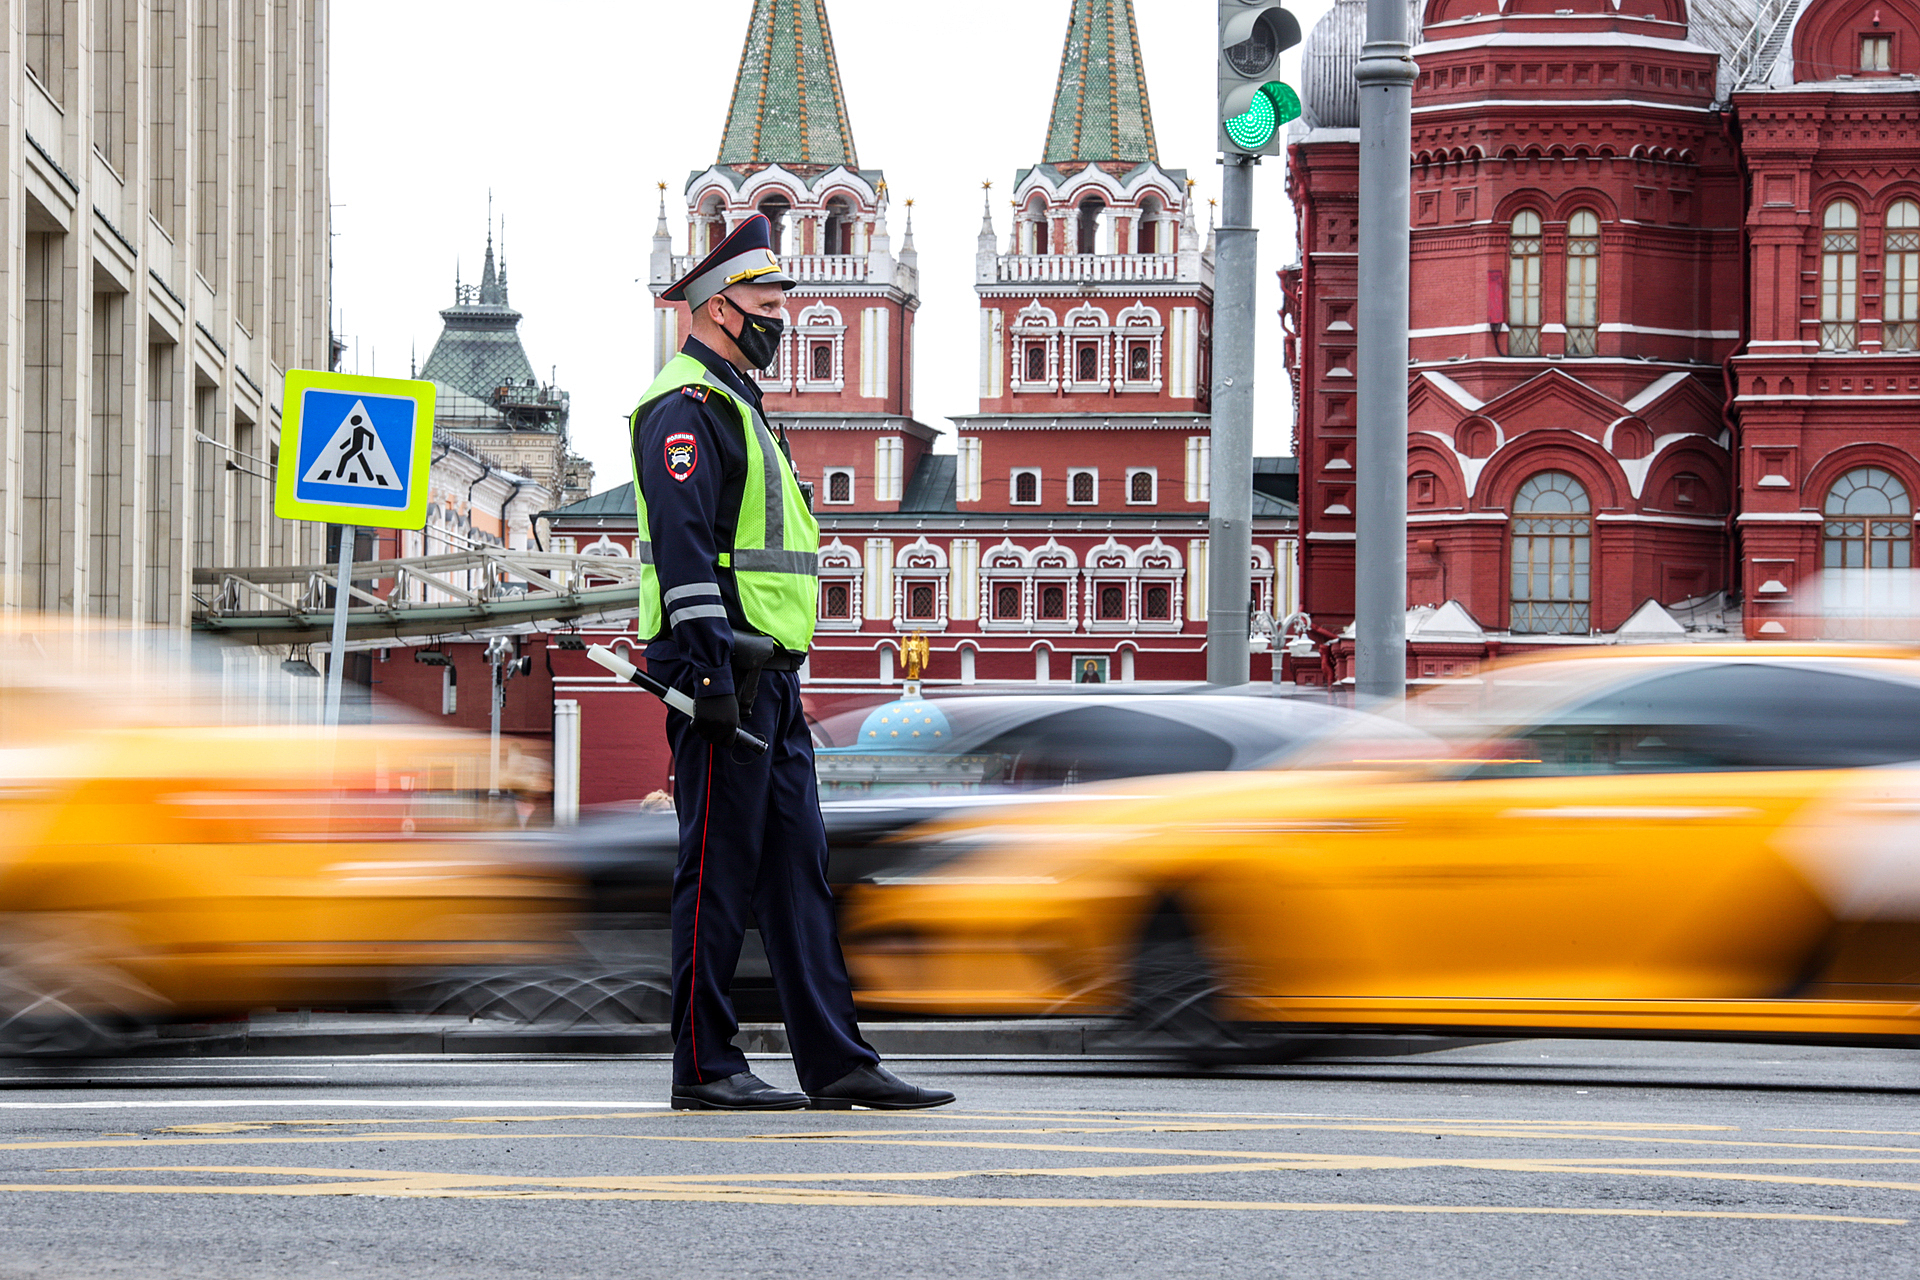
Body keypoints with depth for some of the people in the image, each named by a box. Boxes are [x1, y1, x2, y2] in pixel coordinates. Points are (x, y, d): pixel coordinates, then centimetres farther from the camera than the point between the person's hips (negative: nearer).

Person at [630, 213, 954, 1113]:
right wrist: (711, 670, -25)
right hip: (726, 676, -10)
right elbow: (684, 547, -19)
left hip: (772, 681, 10)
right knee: (719, 874, -6)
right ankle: (705, 1068, -1)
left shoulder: (737, 406, 22)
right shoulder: (687, 405, -10)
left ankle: (835, 1063, 6)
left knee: (798, 870, 6)